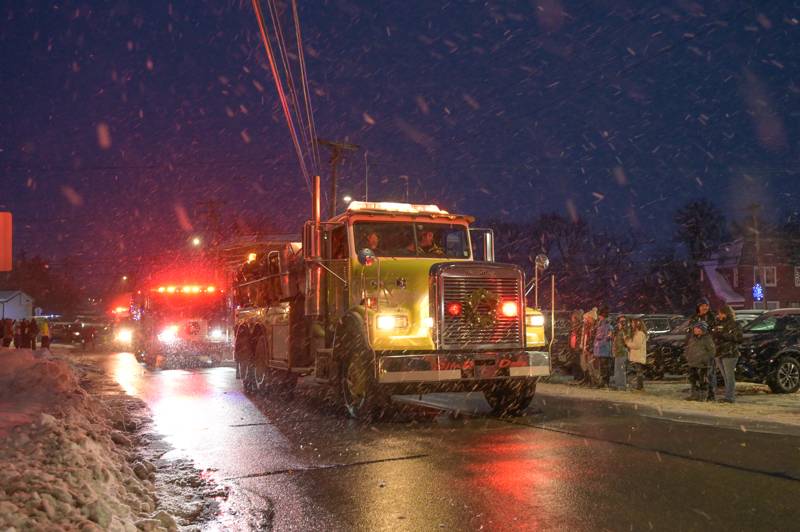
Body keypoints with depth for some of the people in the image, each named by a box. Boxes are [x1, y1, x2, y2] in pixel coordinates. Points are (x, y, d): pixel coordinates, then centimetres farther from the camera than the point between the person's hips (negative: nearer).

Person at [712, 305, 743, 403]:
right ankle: (728, 396, 14)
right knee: (725, 377, 10)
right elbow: (713, 337, 31)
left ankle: (730, 396, -7)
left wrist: (724, 336, -18)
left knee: (729, 376, -8)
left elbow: (739, 338, -14)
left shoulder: (733, 324, -3)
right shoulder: (718, 324, 19)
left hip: (729, 354, -7)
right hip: (718, 354, 7)